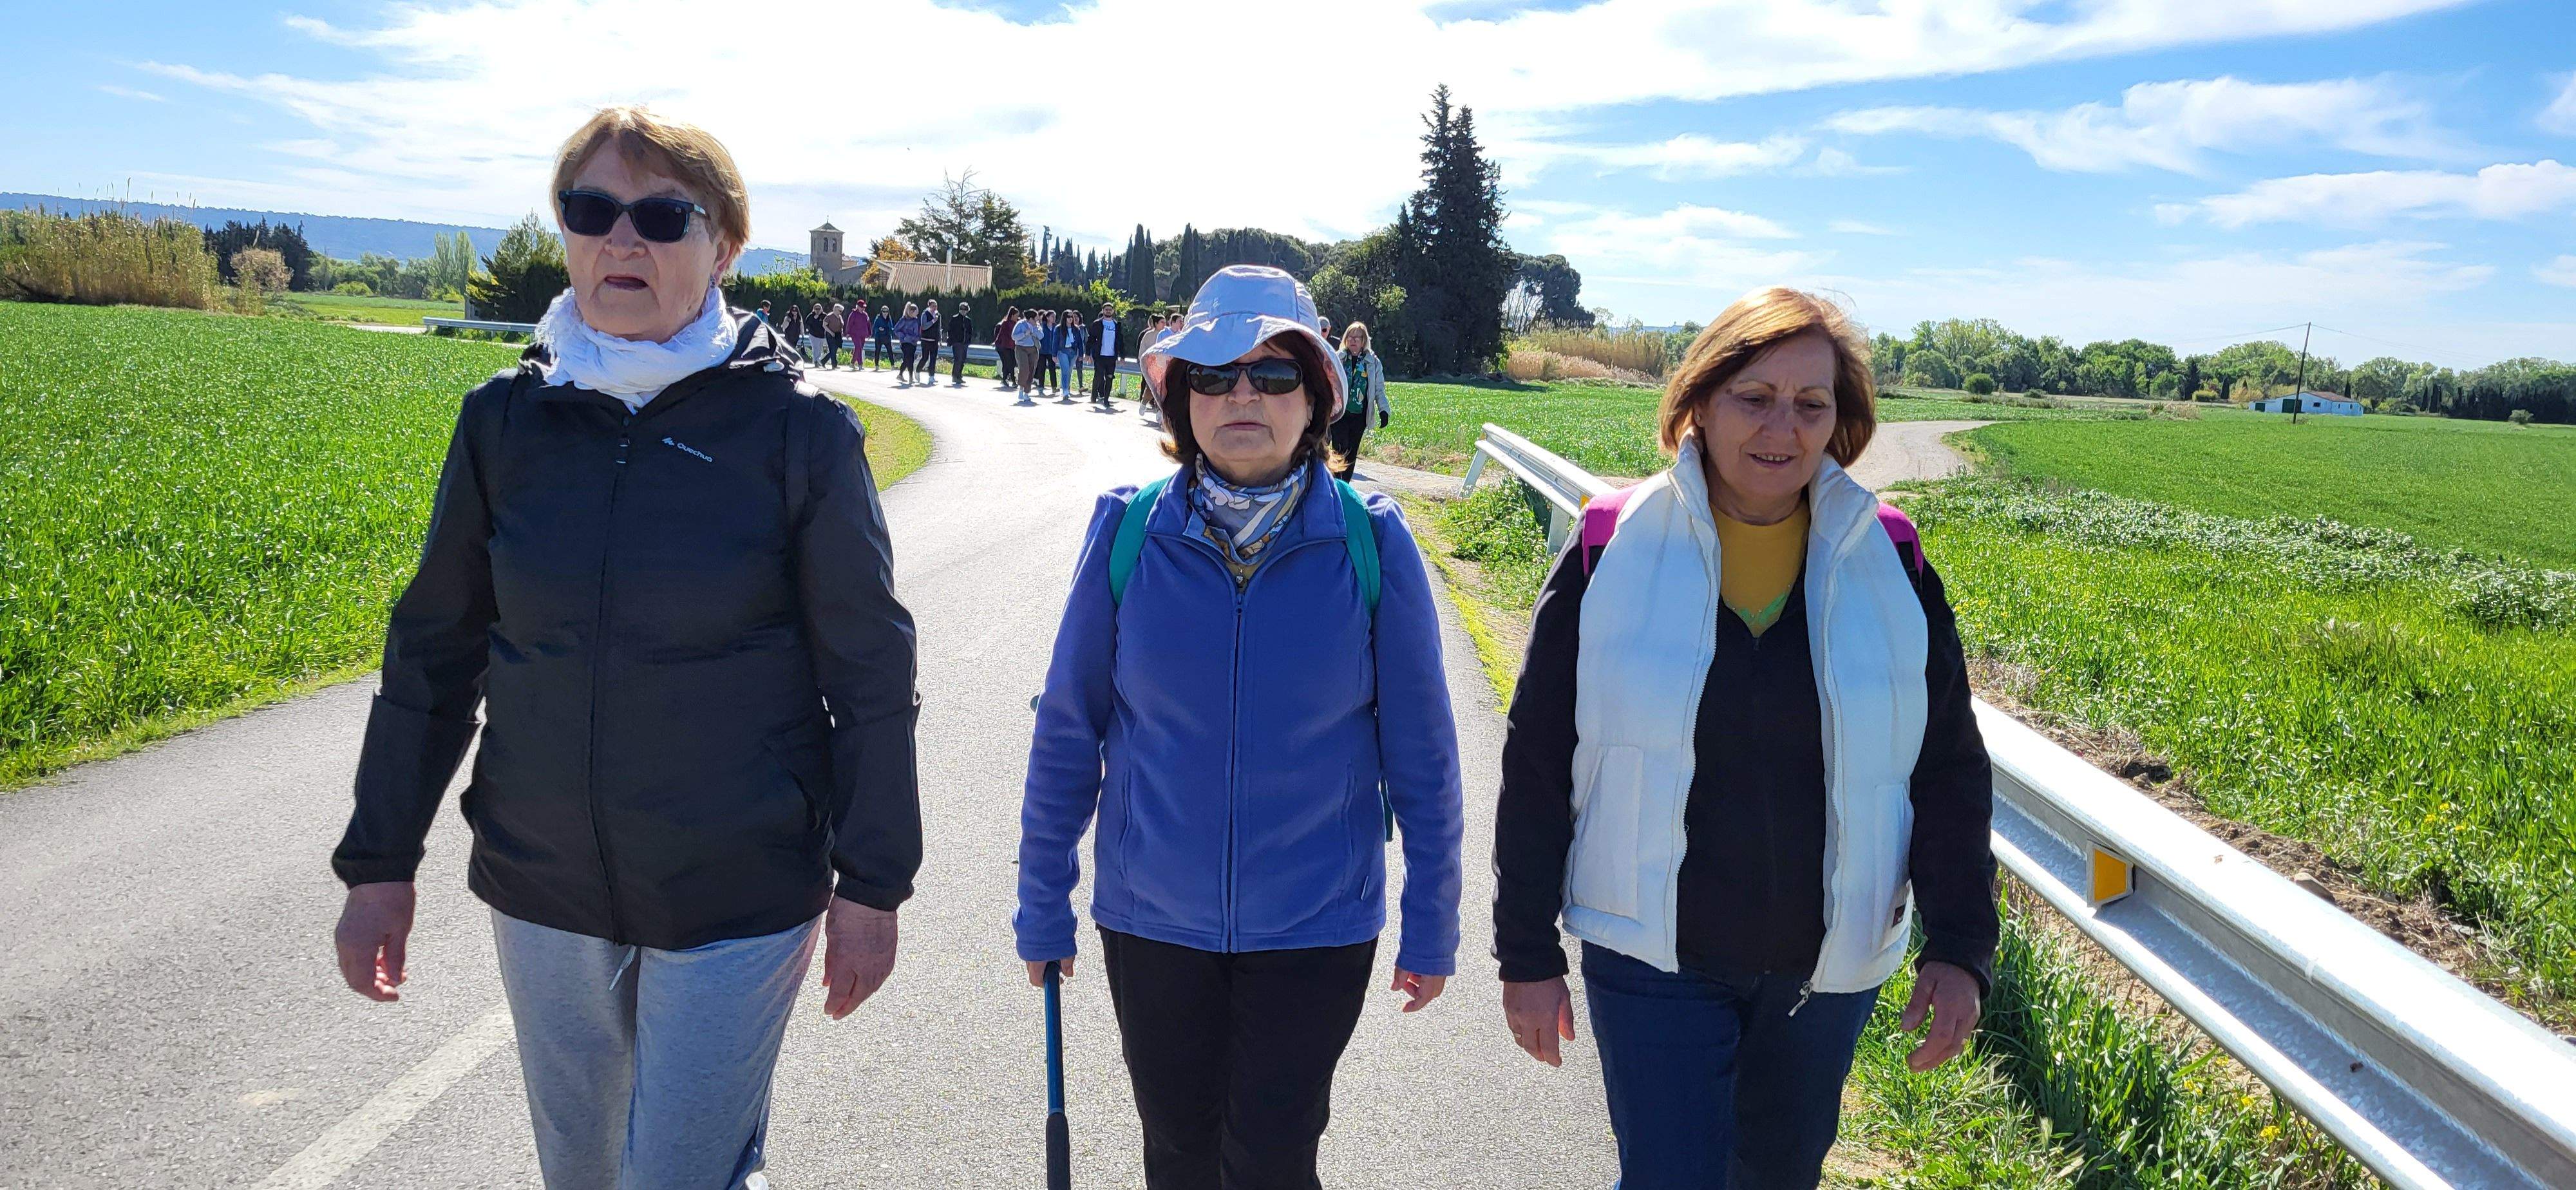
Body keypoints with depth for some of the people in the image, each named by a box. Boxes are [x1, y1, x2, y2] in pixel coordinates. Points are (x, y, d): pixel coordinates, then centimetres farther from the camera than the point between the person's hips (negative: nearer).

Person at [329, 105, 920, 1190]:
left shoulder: (796, 428, -11)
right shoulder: (506, 420, -1)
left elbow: (870, 673, -6)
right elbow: (433, 651, 8)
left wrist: (872, 884, -5)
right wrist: (379, 861, 8)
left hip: (738, 898, -4)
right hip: (542, 889, 4)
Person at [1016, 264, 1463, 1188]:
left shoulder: (1371, 542, -10)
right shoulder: (1129, 530, -8)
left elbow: (1421, 755, -3)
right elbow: (1068, 732, 0)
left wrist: (1431, 929, 1)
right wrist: (1043, 905, 3)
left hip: (1315, 927, -1)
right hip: (1151, 921, 2)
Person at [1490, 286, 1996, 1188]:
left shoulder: (1888, 564, -3)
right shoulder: (1614, 554, -9)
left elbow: (1951, 771, 4)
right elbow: (1538, 767, -4)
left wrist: (1960, 947, -4)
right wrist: (1528, 954, -4)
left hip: (1829, 965, 3)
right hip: (1653, 959, -2)